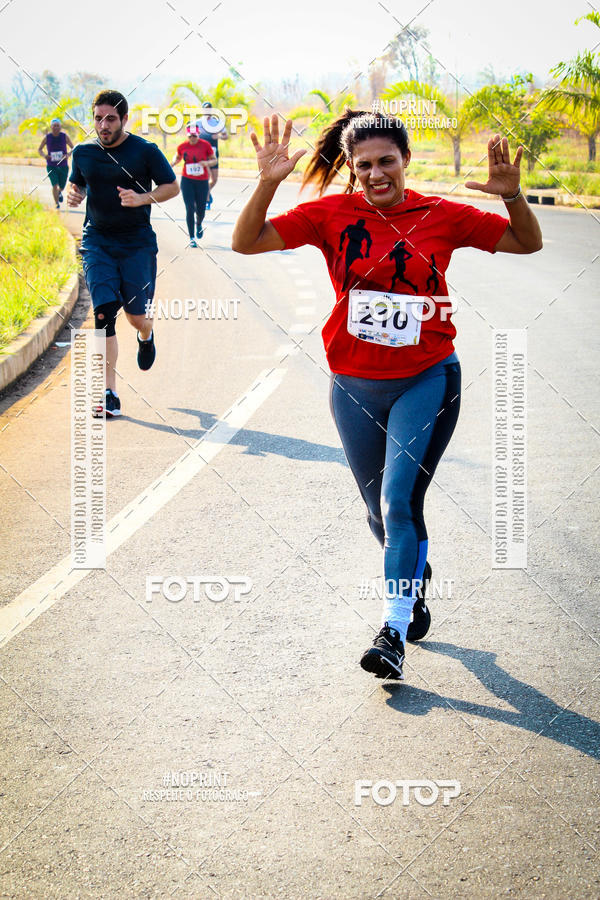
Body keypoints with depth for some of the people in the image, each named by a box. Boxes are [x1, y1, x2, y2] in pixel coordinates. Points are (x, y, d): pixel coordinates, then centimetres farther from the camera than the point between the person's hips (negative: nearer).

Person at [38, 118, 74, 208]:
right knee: (55, 185, -18)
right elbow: (39, 149, 6)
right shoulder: (46, 137, -5)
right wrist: (44, 155, -17)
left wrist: (68, 154, -19)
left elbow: (73, 148, 3)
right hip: (51, 166, -1)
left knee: (62, 187, 12)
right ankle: (57, 204, -4)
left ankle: (59, 192, 50)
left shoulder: (65, 136, -5)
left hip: (63, 166, 1)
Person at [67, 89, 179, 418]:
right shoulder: (83, 153, 6)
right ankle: (109, 394, -8)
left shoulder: (145, 151, -4)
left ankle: (146, 336, 43)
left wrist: (142, 198, -17)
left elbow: (172, 186, 1)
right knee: (104, 312, -12)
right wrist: (72, 194, -3)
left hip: (137, 243, -2)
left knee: (136, 315, 0)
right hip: (97, 241, 2)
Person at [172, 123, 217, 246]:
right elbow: (177, 157, 18)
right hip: (187, 180, 0)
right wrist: (173, 163, -4)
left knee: (200, 210, 6)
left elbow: (214, 160, 3)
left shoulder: (205, 145, -6)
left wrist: (207, 163, -18)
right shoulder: (182, 146, -2)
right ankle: (192, 238, 2)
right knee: (190, 209, -8)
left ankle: (199, 224, 43)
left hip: (202, 181, 0)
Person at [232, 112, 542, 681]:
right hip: (355, 386, 2)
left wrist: (512, 196, -15)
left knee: (400, 500, -15)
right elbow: (246, 243, -7)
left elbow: (528, 244, 5)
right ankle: (415, 583, 42)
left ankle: (394, 632, -11)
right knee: (380, 508, 14)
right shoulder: (331, 214, -4)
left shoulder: (441, 216, -4)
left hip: (426, 379, -2)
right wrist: (268, 184, -22)